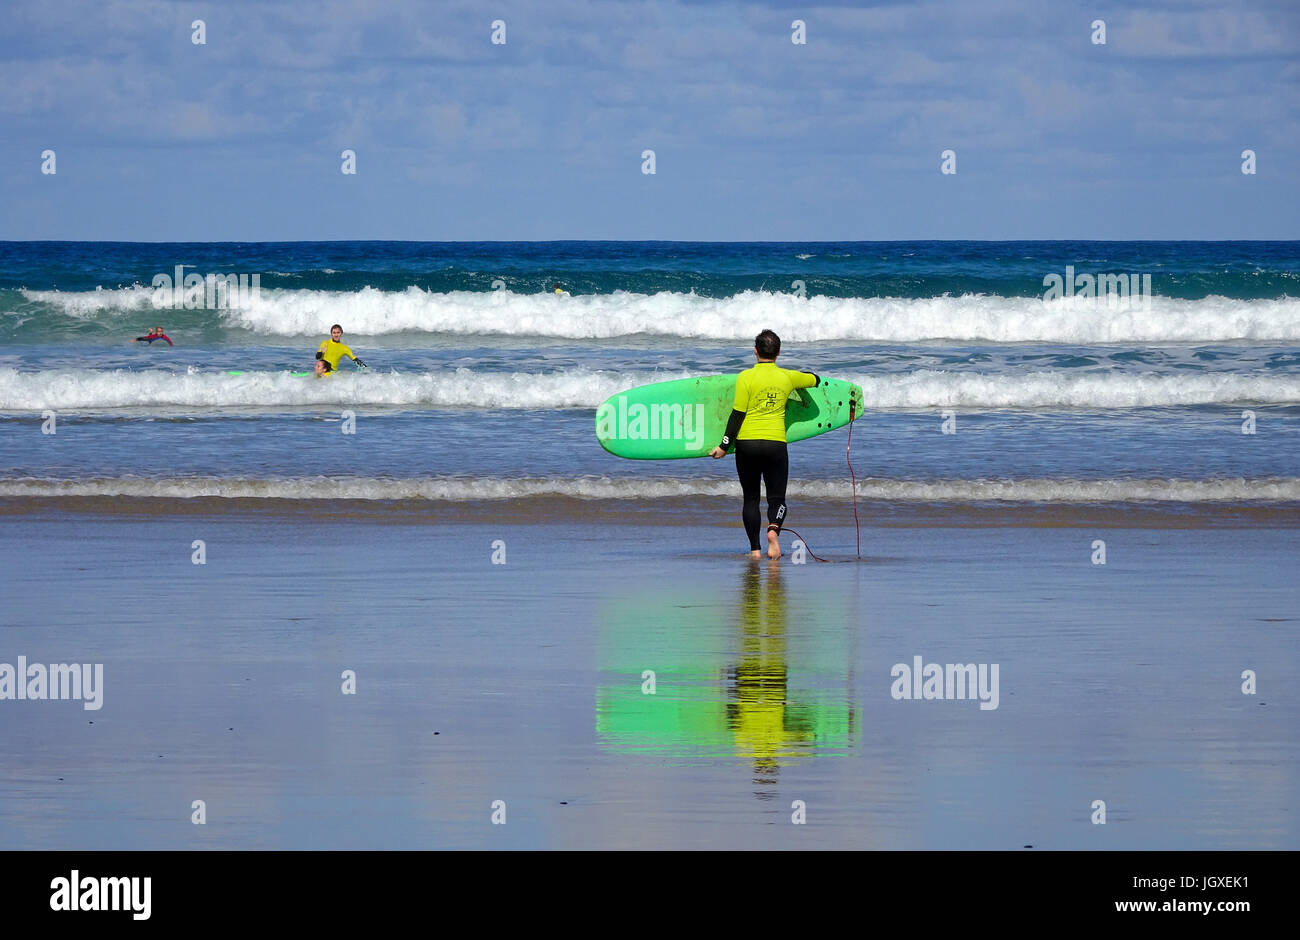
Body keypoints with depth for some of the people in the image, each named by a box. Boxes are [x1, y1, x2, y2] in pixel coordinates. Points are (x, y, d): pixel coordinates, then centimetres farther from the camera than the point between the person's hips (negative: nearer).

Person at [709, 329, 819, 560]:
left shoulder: (746, 377, -5)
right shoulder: (787, 377, 4)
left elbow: (738, 414, -7)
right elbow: (815, 379, 23)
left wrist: (724, 446, -2)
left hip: (747, 443, -1)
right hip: (776, 444, 1)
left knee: (751, 499, 12)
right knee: (777, 498, 5)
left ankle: (755, 548, 9)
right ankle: (774, 528, -26)